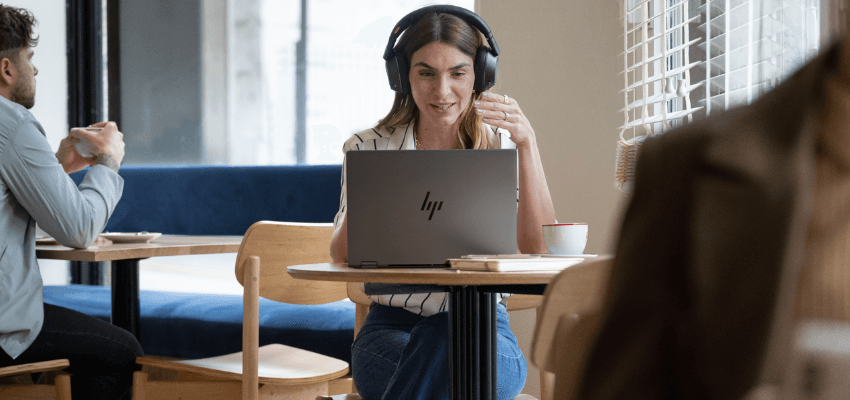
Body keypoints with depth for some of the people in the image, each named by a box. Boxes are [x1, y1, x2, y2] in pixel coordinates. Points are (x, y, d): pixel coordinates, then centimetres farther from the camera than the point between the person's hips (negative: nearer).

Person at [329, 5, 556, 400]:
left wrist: (527, 143, -16)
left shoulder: (500, 147, 6)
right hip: (392, 328, 0)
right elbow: (343, 257, -6)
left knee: (450, 341, -35)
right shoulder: (369, 149, 5)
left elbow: (537, 248, -9)